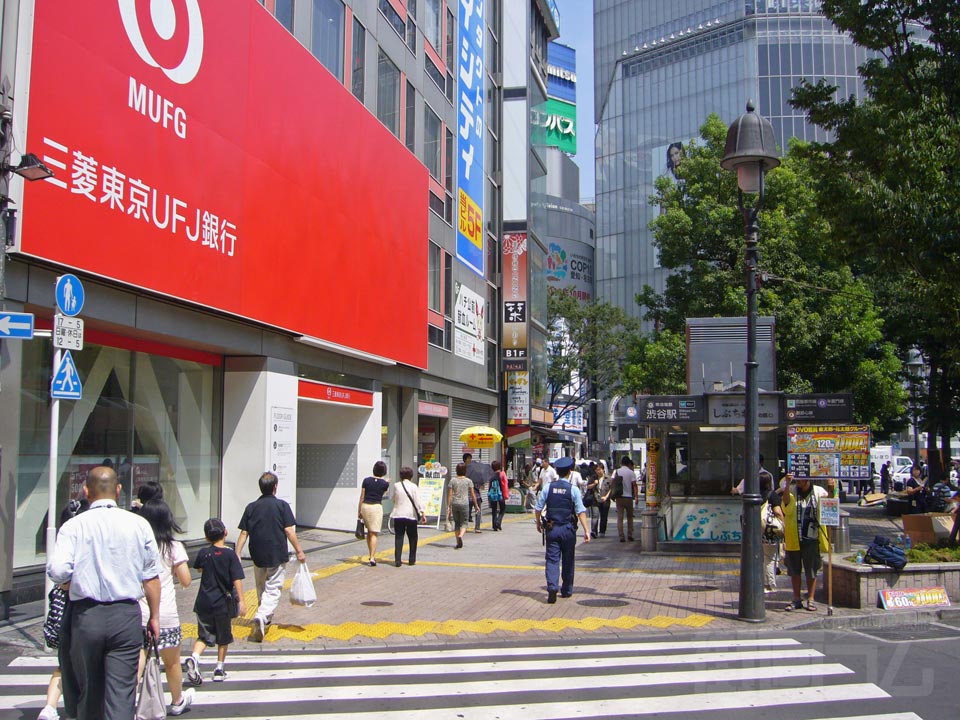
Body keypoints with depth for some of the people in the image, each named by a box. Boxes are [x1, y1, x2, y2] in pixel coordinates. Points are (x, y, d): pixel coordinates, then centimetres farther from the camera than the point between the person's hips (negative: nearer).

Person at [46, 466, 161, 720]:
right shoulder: (138, 524, 1)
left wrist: (72, 584, 9)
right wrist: (154, 616, 12)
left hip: (85, 615, 0)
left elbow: (57, 570, -14)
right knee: (121, 694, 0)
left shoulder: (73, 526, -3)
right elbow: (151, 576, 2)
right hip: (126, 614, 0)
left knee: (88, 694, 17)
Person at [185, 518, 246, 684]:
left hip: (204, 603, 2)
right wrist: (241, 601, -12)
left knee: (204, 636, 10)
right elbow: (237, 579, -15)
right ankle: (219, 669, 19)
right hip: (223, 603, -2)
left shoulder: (203, 553, -1)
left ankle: (194, 658, -17)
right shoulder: (230, 554, -11)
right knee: (223, 637, 15)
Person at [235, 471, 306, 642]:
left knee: (261, 589, 21)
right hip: (277, 556, -4)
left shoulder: (251, 507, 2)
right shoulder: (282, 505, -7)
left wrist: (238, 554, 4)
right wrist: (299, 551, -3)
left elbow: (243, 533, 0)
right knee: (273, 589, -1)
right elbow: (289, 531, -10)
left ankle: (266, 619, 34)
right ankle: (262, 617, -23)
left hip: (257, 556, 4)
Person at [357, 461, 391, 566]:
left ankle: (371, 555, 27)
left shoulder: (366, 480, -1)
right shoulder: (385, 483, -4)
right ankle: (372, 558, -11)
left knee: (369, 532, 20)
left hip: (365, 506, 3)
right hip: (377, 507, -3)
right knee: (374, 534, -2)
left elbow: (362, 497, 2)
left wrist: (359, 511, 9)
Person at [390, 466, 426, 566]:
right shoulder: (413, 486, -5)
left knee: (398, 537, 2)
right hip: (411, 515, -1)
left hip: (398, 515, 1)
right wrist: (422, 514, -6)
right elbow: (417, 501, -9)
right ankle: (412, 560, 17)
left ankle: (397, 560, -5)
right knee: (412, 538, 12)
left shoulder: (396, 485, 1)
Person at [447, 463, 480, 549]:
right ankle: (460, 536, -24)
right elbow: (472, 494, 2)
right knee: (464, 523, 5)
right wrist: (476, 505, 12)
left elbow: (449, 495, 0)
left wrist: (448, 507, 3)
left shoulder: (453, 481, 2)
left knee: (456, 523, 13)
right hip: (464, 504, -2)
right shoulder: (468, 481, -1)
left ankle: (458, 543, 16)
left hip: (455, 504, 2)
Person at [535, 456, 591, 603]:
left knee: (552, 559, 0)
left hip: (552, 528, 1)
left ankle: (552, 587, -20)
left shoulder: (548, 488, 0)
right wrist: (586, 530, -9)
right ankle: (566, 590, 24)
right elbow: (581, 511, -11)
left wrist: (538, 523, 21)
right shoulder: (573, 489, -7)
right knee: (568, 561, 14)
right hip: (568, 529, -1)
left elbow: (538, 508, 4)